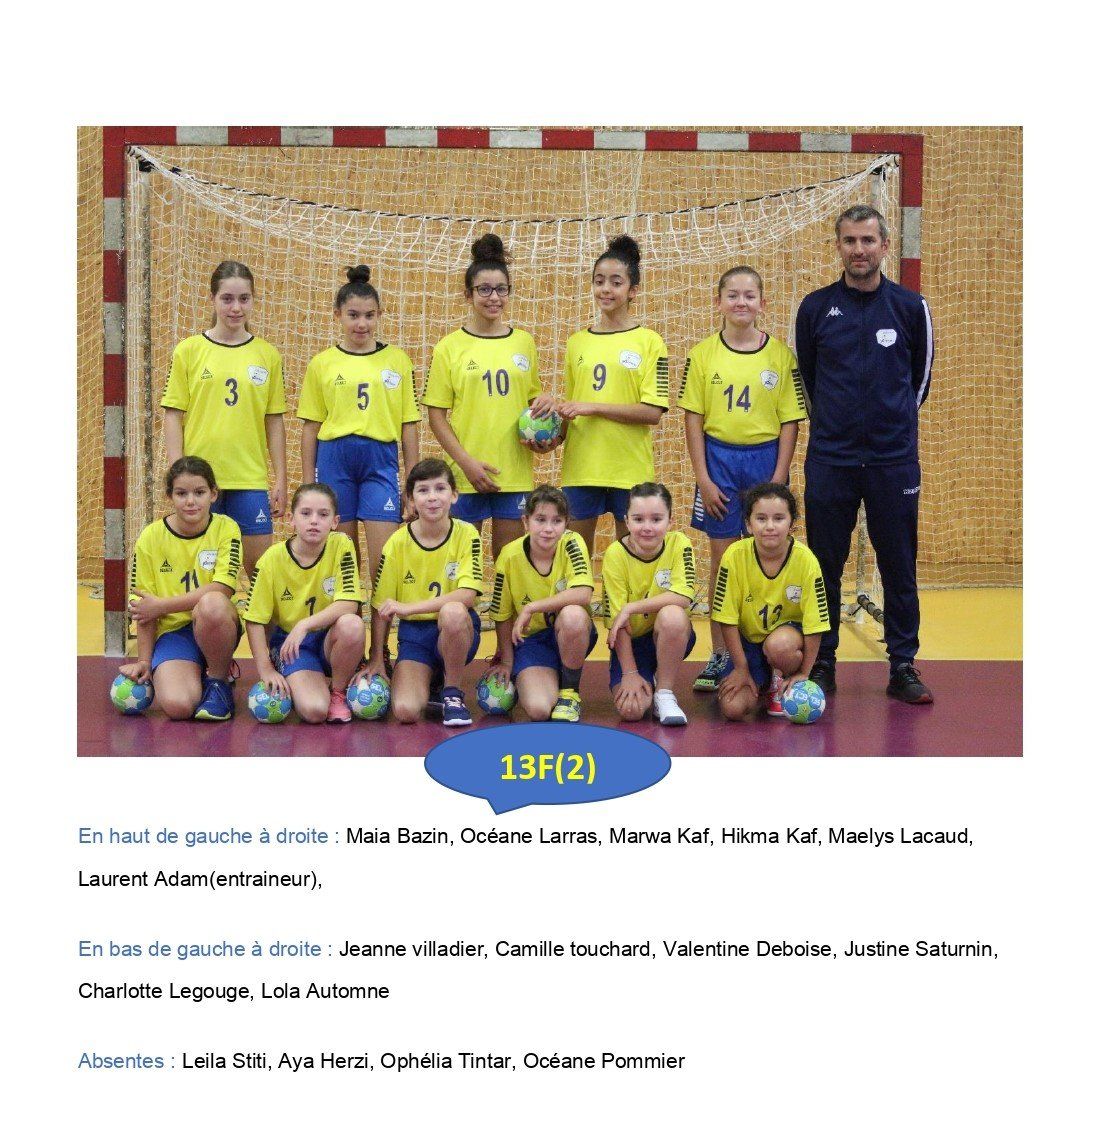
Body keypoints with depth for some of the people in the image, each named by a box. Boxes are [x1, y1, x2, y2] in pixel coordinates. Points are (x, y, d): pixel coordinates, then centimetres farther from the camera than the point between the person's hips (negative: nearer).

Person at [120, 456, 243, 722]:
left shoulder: (226, 528, -6)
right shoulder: (151, 537, -4)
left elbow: (222, 589, -18)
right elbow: (143, 609, 0)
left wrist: (160, 605, -19)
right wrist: (144, 661, -3)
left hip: (217, 626, 0)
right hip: (172, 631, 0)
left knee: (211, 603, -38)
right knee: (177, 705, -28)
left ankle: (219, 680, -10)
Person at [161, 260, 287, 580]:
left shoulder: (267, 355, 7)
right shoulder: (189, 351, 2)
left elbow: (274, 421, 9)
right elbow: (173, 416, 2)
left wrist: (281, 480, 6)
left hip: (250, 477, 1)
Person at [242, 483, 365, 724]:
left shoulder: (341, 546, -11)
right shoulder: (272, 559, -11)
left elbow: (348, 604, -20)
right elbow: (255, 620, -6)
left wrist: (304, 625, -31)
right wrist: (266, 670, -13)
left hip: (330, 639, 2)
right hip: (288, 642, -2)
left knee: (353, 625, -35)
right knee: (313, 710, -28)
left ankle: (338, 693, -8)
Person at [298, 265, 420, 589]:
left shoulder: (397, 360, 6)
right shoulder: (322, 363, 6)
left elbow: (408, 425, 8)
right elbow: (310, 427, 8)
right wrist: (308, 483, 6)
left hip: (380, 460, 0)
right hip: (334, 458, 0)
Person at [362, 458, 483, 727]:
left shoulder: (466, 535, -8)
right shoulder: (397, 543, -5)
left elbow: (467, 594, -21)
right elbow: (381, 607, 2)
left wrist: (409, 608, -26)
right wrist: (376, 660, 1)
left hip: (458, 631, -1)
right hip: (414, 633, 1)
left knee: (453, 611, -38)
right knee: (405, 711, -23)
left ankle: (452, 692, -12)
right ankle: (429, 680, 15)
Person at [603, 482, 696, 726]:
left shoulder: (678, 544, -14)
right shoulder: (616, 554, -16)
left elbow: (683, 596, -26)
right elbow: (616, 618, -15)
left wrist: (631, 608, -28)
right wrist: (630, 673, -19)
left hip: (671, 637, 0)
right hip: (631, 641, 0)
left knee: (672, 615, -35)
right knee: (631, 709, -23)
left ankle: (664, 693, -14)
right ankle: (647, 682, 14)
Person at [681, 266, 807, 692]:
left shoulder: (780, 355, 0)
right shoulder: (702, 355, 1)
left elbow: (790, 422, 0)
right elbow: (693, 418, 1)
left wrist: (778, 479, -6)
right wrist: (703, 477, -5)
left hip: (765, 460, 0)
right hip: (719, 460, 0)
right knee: (722, 557, 4)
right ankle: (719, 655, 11)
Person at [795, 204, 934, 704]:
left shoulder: (910, 307, 2)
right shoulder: (815, 307, 2)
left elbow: (921, 377, 14)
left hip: (894, 460, 0)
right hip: (829, 460, 0)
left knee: (899, 567, 4)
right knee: (824, 567, 4)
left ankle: (903, 666, 13)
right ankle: (822, 664, 14)